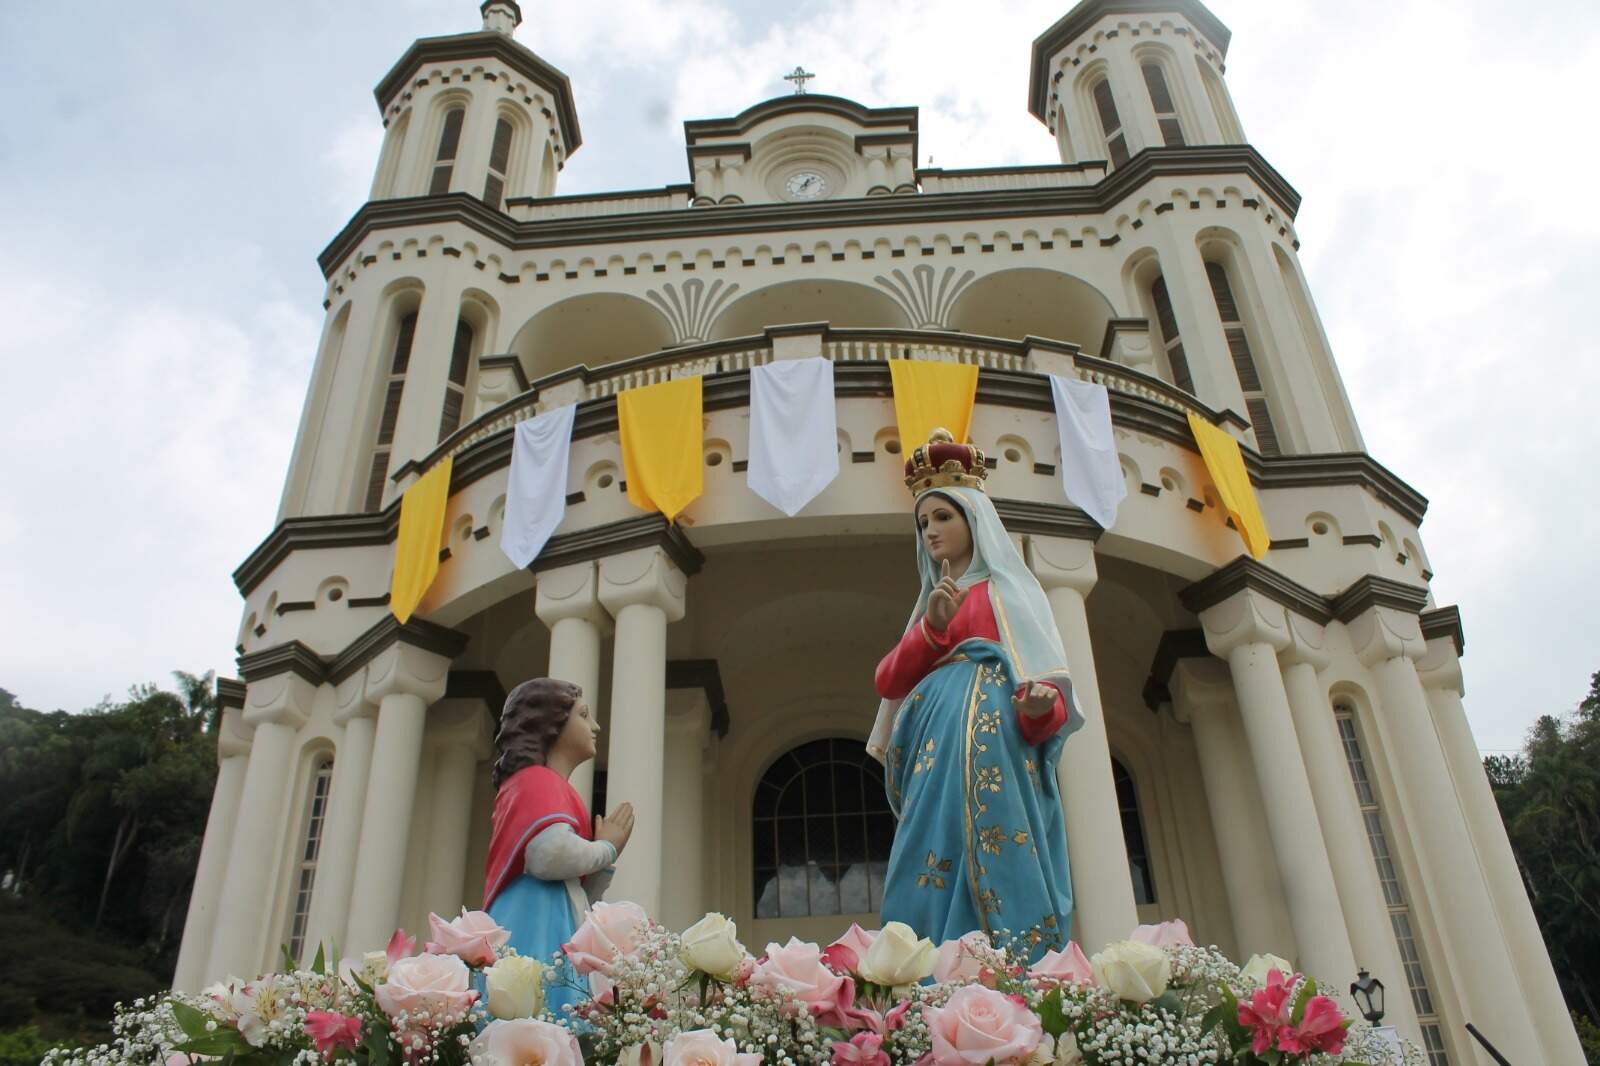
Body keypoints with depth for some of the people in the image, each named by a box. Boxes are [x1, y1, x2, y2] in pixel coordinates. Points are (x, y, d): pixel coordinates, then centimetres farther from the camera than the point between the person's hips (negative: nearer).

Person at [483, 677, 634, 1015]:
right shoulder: (538, 780, -1)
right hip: (537, 931, -10)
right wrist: (607, 848, -5)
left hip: (548, 931, 10)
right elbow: (552, 853, -23)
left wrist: (607, 860, 12)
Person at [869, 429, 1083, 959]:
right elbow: (888, 680, 12)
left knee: (993, 884, -16)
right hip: (934, 760, 6)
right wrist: (931, 627, -5)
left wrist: (1040, 706, -29)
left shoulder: (1006, 588, 8)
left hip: (991, 756, -6)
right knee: (932, 899, -2)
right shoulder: (933, 600, 27)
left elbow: (1044, 687, -4)